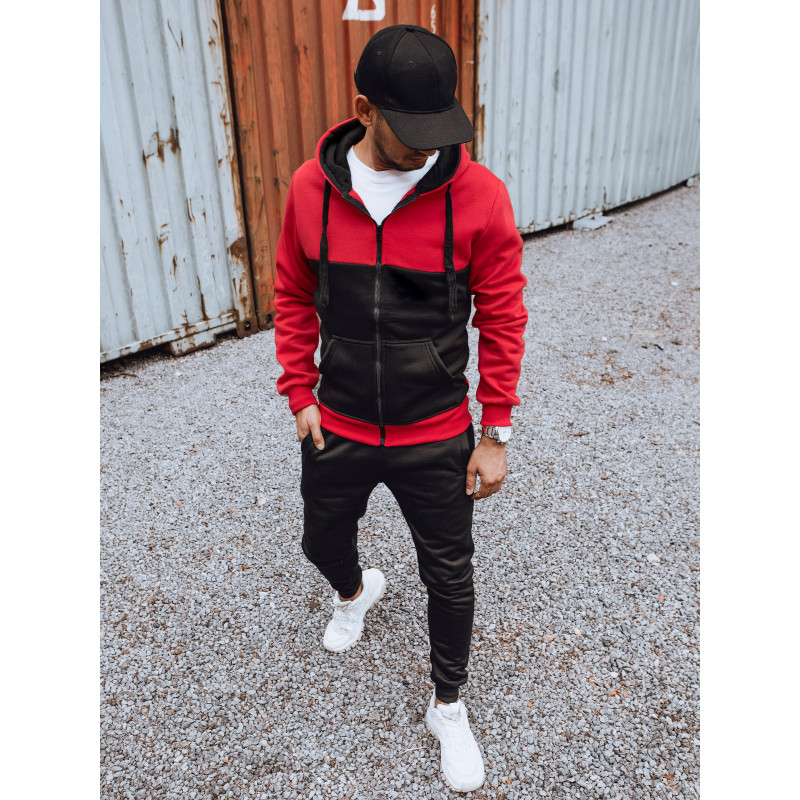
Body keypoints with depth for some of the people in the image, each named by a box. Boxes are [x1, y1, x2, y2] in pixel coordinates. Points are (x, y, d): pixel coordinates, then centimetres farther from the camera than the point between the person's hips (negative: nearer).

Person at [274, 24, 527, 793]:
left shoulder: (478, 196, -15)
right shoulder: (310, 187, -7)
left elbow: (501, 319, -8)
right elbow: (294, 297, 5)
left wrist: (496, 433, -6)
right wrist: (299, 394, 2)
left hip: (437, 440, -2)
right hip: (336, 428, 3)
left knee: (449, 579, 12)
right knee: (323, 543, 24)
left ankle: (448, 706, 40)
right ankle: (355, 591, 63)